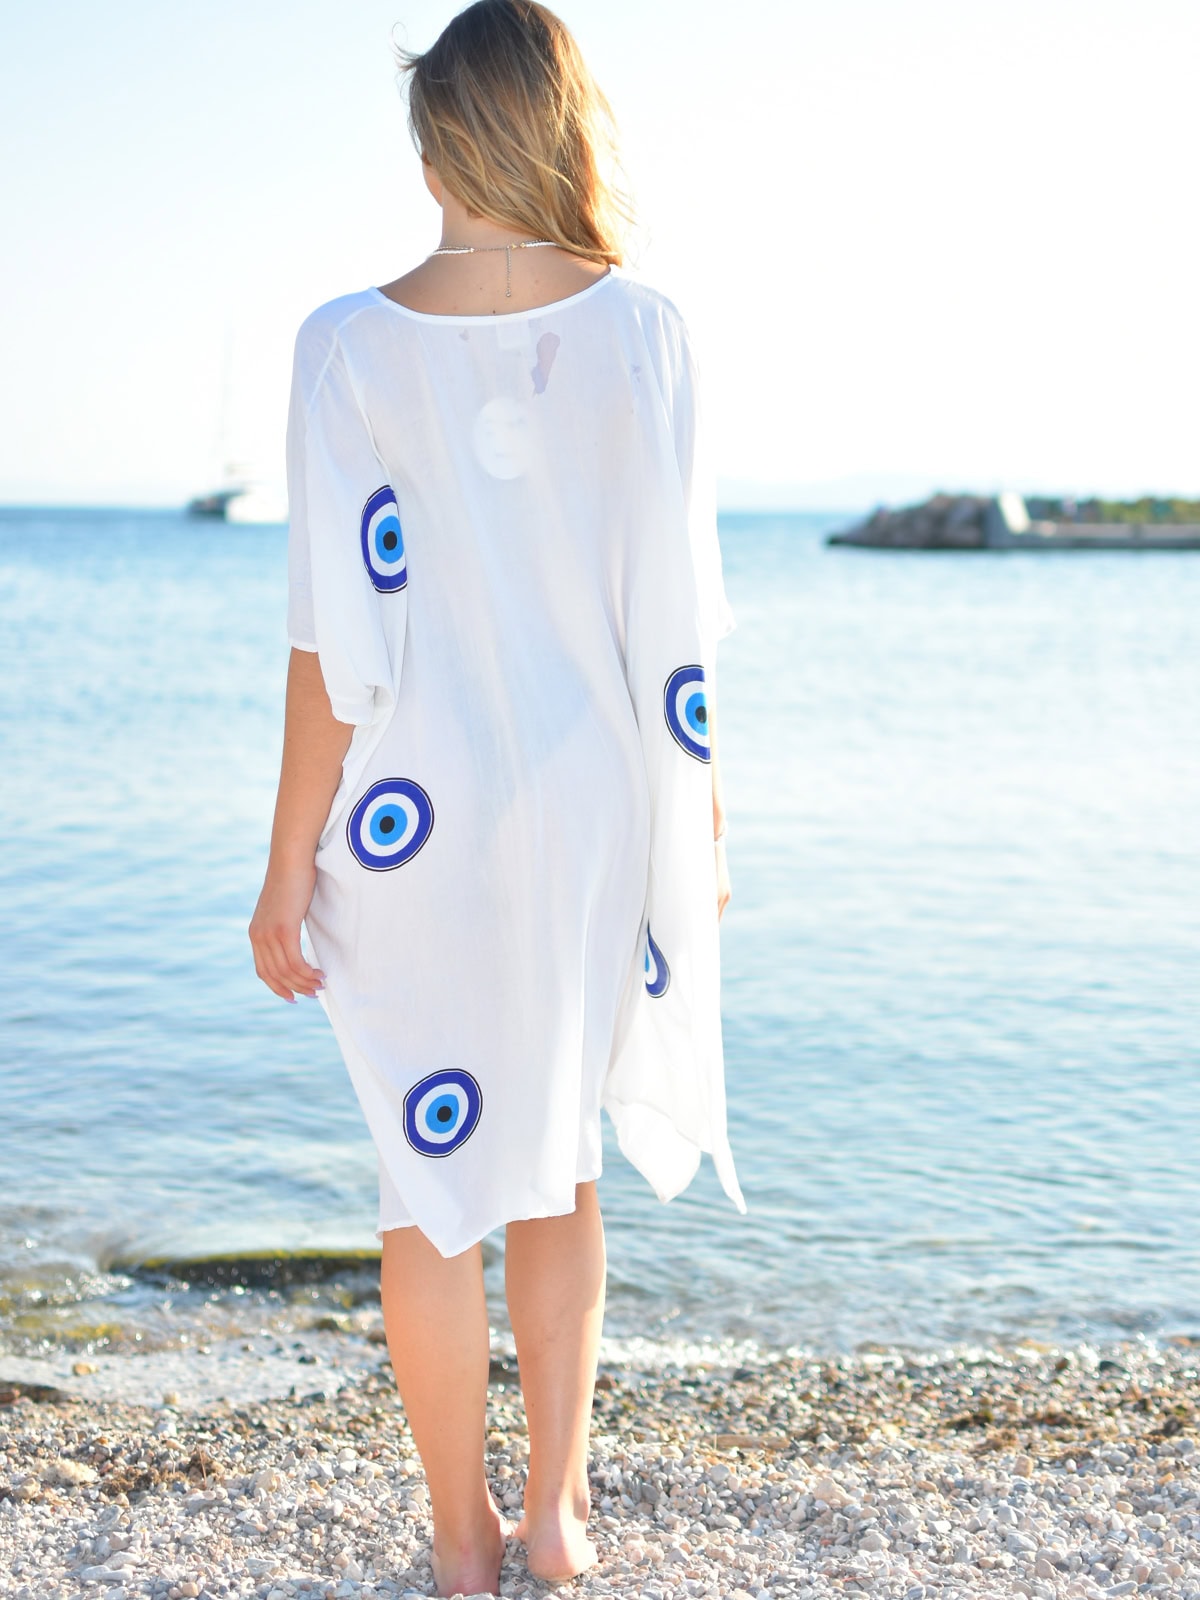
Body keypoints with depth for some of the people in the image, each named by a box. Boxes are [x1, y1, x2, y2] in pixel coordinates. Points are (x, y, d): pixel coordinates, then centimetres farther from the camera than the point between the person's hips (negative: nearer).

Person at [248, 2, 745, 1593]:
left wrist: (289, 866, -3)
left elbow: (341, 634, -11)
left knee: (434, 1181, 13)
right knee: (557, 1157, 22)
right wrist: (699, 816, 8)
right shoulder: (642, 329, -6)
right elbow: (677, 613, -5)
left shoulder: (351, 345, -9)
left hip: (413, 818, -1)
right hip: (595, 806, 2)